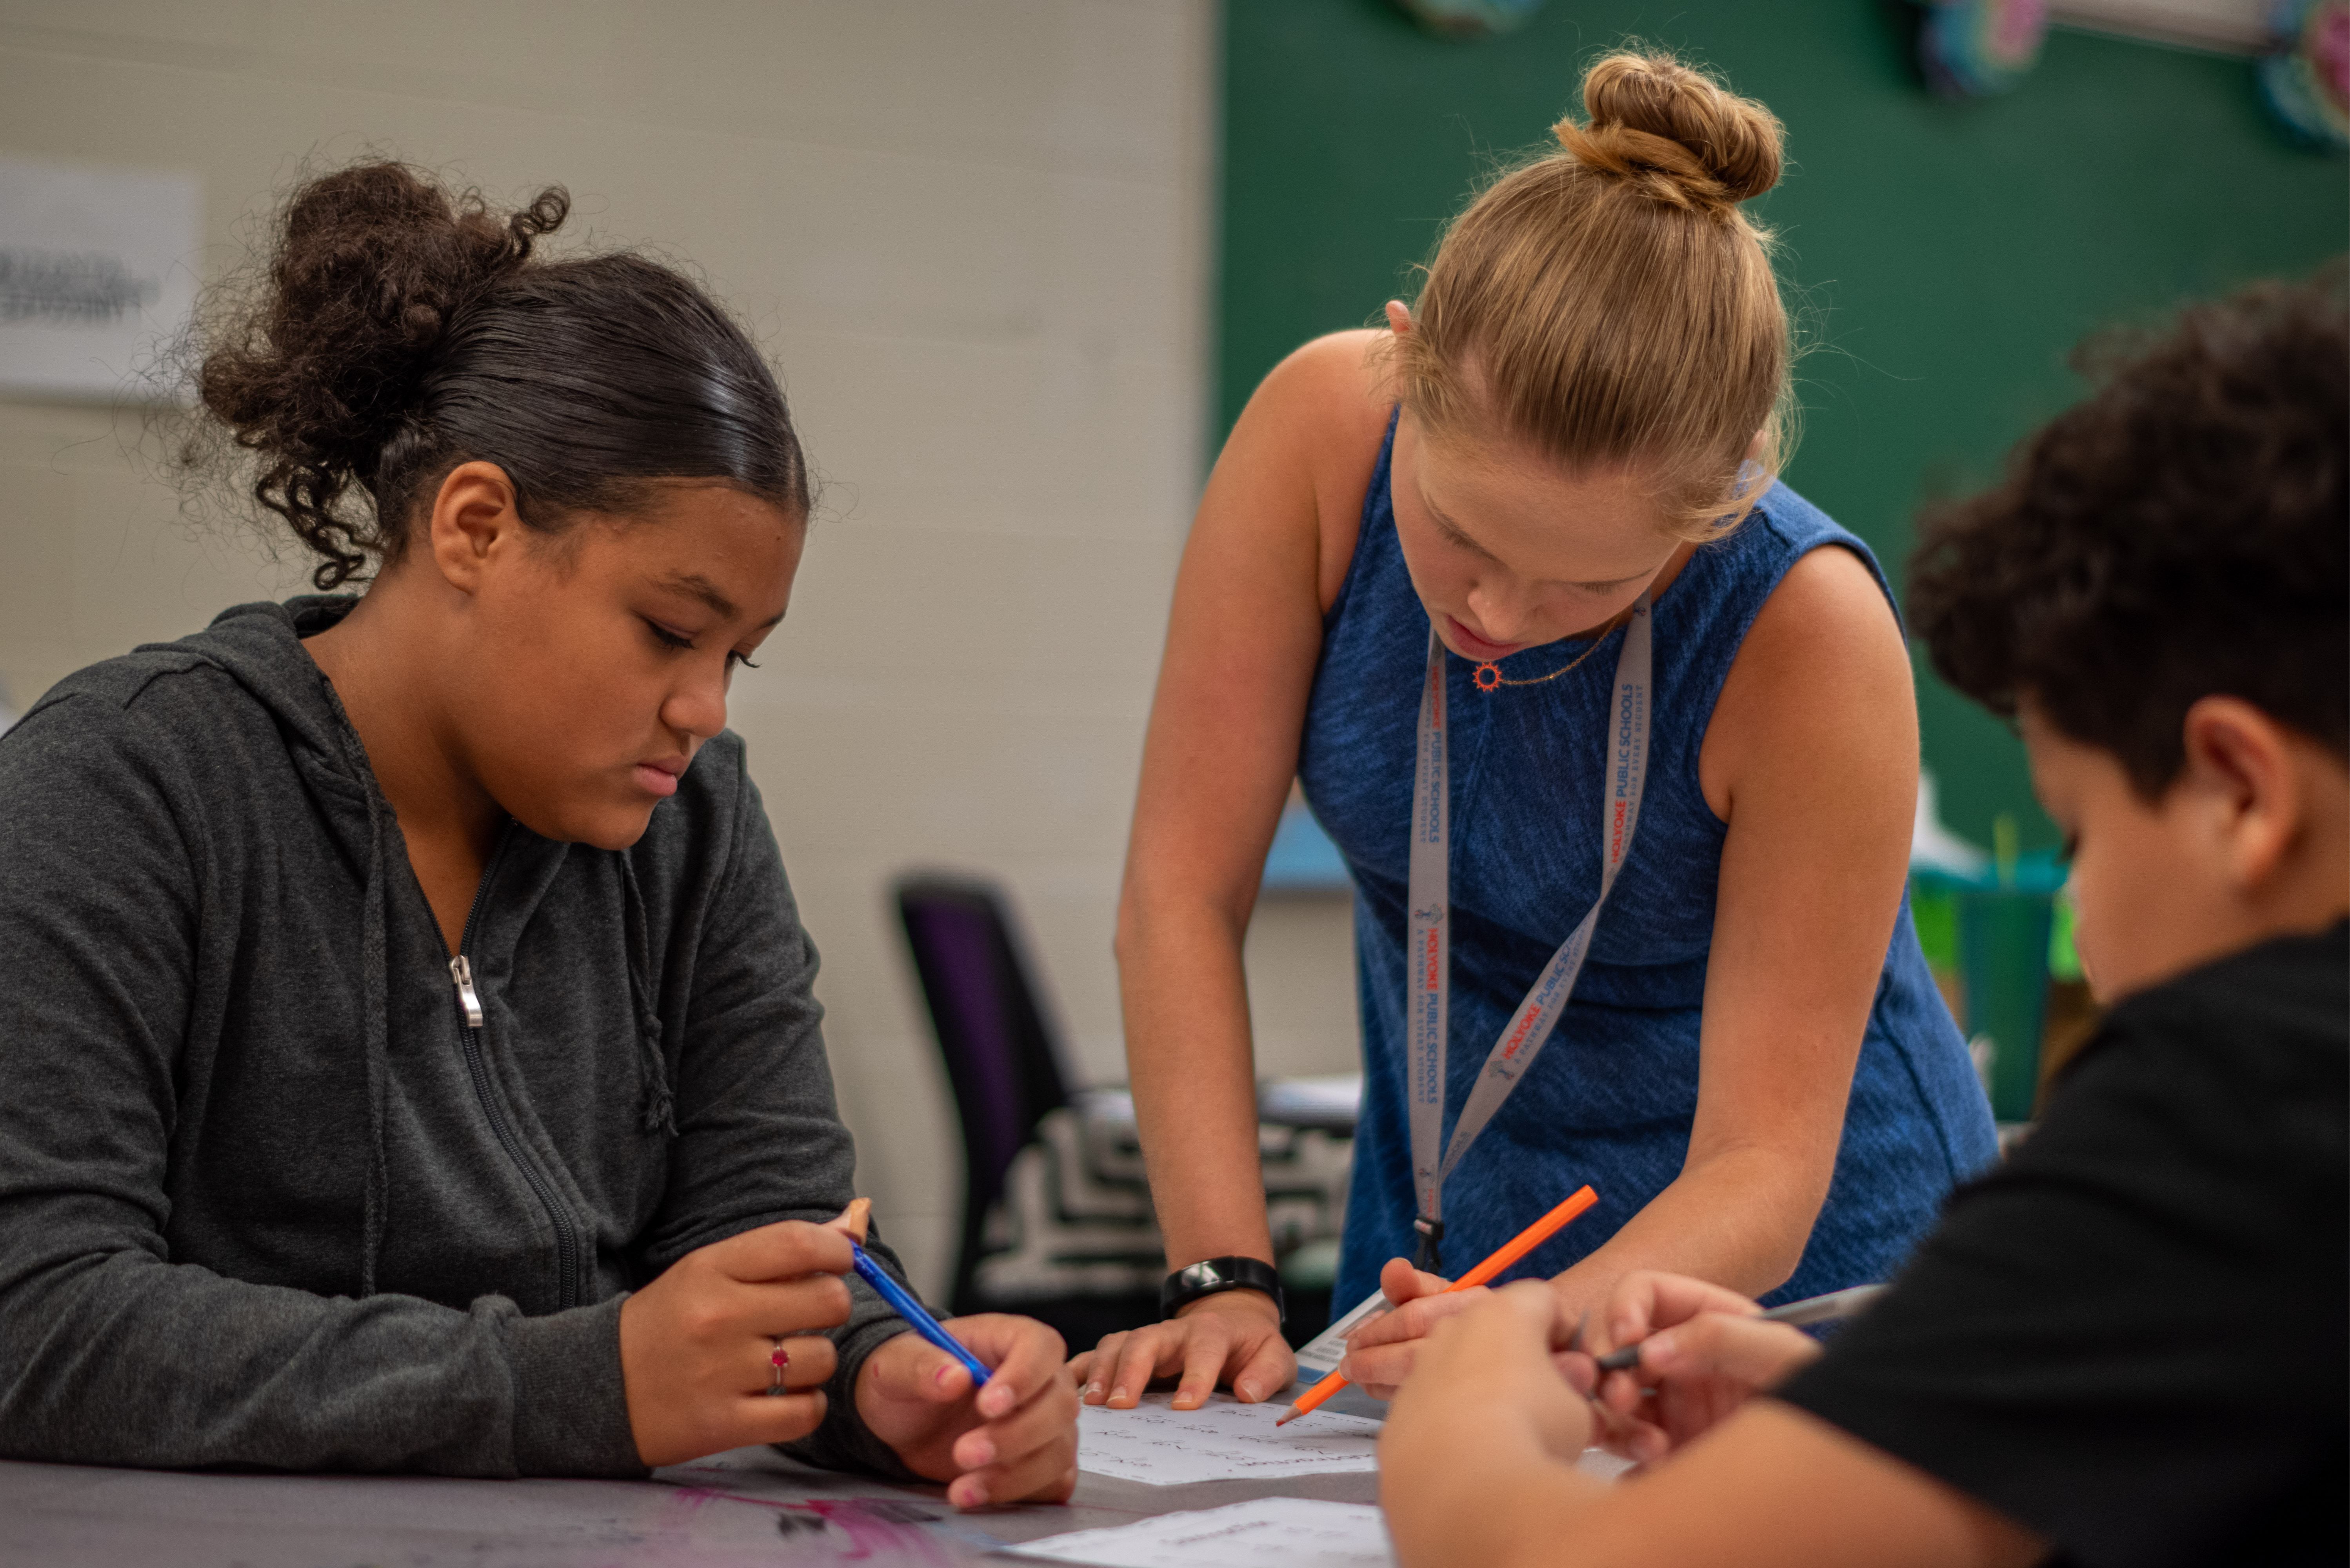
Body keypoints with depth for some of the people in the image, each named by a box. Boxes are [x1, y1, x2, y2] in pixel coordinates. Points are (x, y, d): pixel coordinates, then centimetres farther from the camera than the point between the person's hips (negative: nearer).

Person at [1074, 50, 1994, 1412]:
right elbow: (1185, 885, -13)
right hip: (1446, 1243, 3)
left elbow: (1763, 1168, -21)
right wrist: (1225, 1282, -21)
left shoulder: (1812, 634, -25)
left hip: (1802, 1276, -3)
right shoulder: (1326, 430, -18)